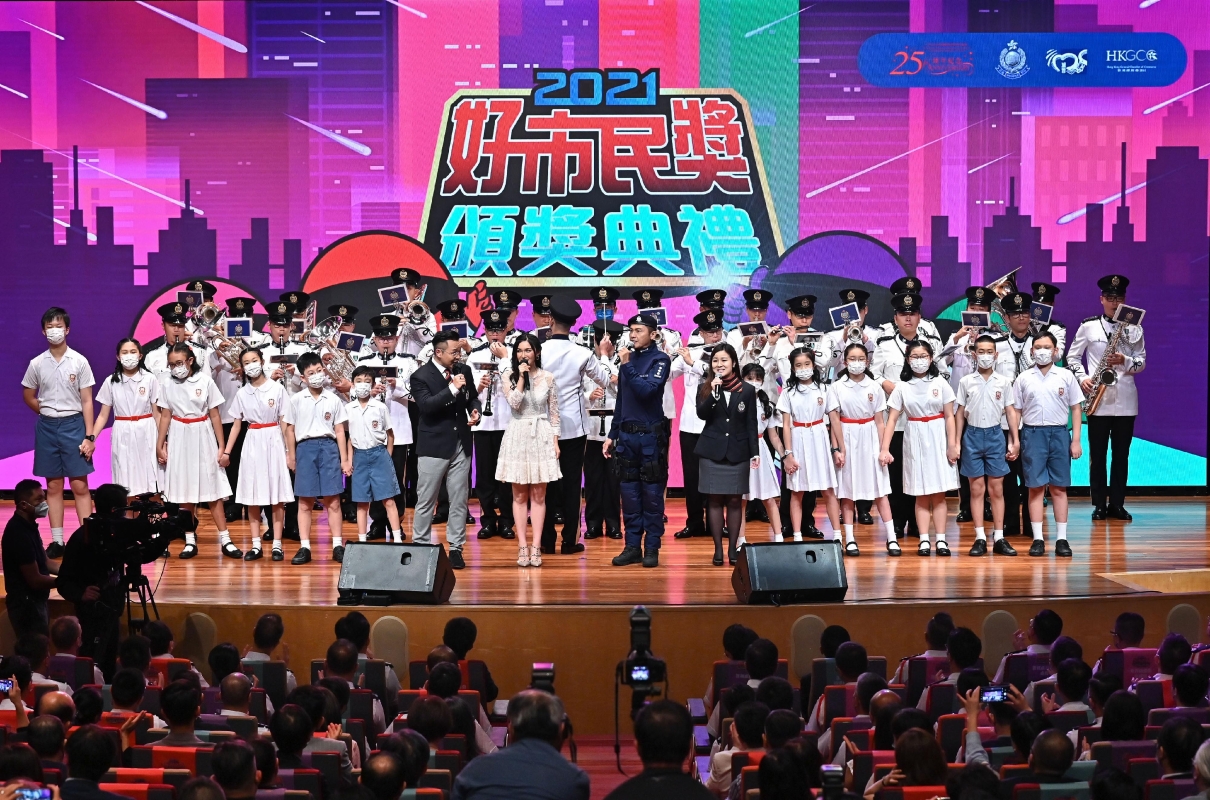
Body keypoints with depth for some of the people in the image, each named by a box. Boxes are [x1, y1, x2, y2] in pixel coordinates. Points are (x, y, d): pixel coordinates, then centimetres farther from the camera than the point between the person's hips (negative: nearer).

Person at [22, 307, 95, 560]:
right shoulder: (37, 364, 2)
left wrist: (89, 436, -9)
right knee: (53, 486, 7)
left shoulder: (79, 362, -4)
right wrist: (49, 414, 7)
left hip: (74, 425, -2)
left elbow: (87, 401, -4)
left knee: (80, 485, -3)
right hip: (47, 427, 2)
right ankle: (57, 541, 11)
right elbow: (28, 396, 15)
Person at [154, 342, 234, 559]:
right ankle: (190, 540, 11)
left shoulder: (205, 381, -6)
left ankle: (225, 540, 3)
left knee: (212, 491, 0)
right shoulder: (167, 384, 1)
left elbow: (215, 416, -2)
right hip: (179, 440, 2)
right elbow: (165, 416, 6)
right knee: (184, 492, 4)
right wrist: (160, 445, 3)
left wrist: (221, 447, -2)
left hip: (203, 438, -2)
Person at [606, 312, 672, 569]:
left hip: (651, 435, -5)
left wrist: (627, 365, -18)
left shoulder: (660, 359, -5)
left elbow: (647, 390, -20)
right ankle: (632, 546, 11)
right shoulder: (628, 358, 11)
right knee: (629, 493, 6)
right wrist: (612, 435, 15)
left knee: (652, 493, 0)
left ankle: (652, 548, 5)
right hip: (626, 434, 5)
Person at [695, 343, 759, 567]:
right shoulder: (705, 389, 5)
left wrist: (755, 452, -2)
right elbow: (702, 414, -11)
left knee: (735, 500, 2)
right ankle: (718, 548, 5)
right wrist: (714, 394, -23)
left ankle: (733, 548, 8)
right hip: (712, 452, 0)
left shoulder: (747, 390, 4)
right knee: (715, 500, 1)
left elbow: (751, 424, 5)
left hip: (738, 453, 0)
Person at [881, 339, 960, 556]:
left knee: (938, 493, 2)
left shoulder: (940, 383, -1)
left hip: (937, 439, 0)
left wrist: (952, 445, -6)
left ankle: (941, 539, 5)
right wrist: (885, 448, -10)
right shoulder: (902, 387, 0)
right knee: (921, 494, 4)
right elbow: (891, 419, -3)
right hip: (914, 440, 1)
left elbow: (949, 416, 0)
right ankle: (924, 540, 5)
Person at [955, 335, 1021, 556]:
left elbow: (1010, 412, 6)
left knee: (996, 488, 1)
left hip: (995, 434, 0)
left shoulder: (1003, 382, 4)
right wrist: (956, 442, 2)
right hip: (973, 435, 0)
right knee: (977, 488, 2)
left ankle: (999, 538, 5)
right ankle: (980, 538, 4)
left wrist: (1015, 441, 1)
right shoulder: (966, 382, 3)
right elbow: (960, 413, 6)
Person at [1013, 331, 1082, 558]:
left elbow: (1075, 409, 6)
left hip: (1059, 433, 0)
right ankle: (1038, 539, 4)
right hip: (1032, 434, 0)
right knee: (1036, 487, 1)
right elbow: (1016, 411, 7)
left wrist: (1076, 440, 1)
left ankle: (1061, 539, 6)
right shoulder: (1023, 379, 6)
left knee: (1059, 487, 2)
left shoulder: (1066, 376, 5)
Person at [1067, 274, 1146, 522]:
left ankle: (1117, 504, 11)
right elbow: (1072, 357, 7)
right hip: (1098, 400, -1)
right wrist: (1082, 378, -9)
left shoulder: (1134, 328, 7)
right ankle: (1099, 504, 7)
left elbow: (1142, 362, 6)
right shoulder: (1088, 326, 3)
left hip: (1125, 399, 1)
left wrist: (1124, 361, -14)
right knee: (1097, 455, 1)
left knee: (1121, 454, 5)